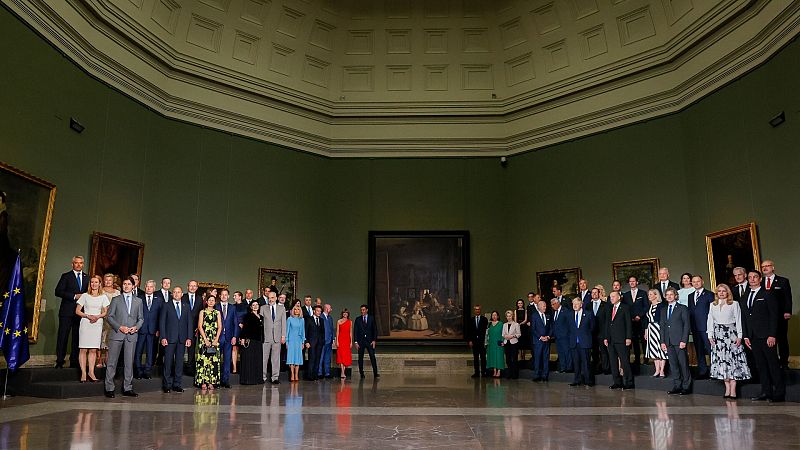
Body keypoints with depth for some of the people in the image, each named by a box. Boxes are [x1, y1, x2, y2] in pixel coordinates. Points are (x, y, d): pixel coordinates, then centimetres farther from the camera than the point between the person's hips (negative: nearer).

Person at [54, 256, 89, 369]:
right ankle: (60, 362, 5)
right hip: (67, 312, -3)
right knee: (63, 337, -2)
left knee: (77, 338, 5)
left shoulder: (87, 278, 14)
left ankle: (74, 362, 11)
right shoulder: (66, 276, 4)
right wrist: (74, 296, -13)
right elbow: (58, 292, -6)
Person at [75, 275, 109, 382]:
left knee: (93, 350, 2)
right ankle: (83, 373, -1)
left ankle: (91, 372, 4)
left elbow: (106, 312, 9)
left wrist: (97, 316, -10)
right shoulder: (85, 296, 4)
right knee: (83, 349, -4)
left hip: (97, 324, 2)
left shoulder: (103, 297, 9)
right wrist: (88, 316, -13)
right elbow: (77, 311, 2)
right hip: (85, 324, -2)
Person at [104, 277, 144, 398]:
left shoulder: (138, 301, 12)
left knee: (129, 362, 5)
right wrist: (120, 327, -11)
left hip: (132, 335, 2)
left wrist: (136, 327, -6)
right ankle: (109, 388, 7)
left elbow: (141, 318, 14)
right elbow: (109, 316, 2)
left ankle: (127, 388, 11)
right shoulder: (116, 300, 7)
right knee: (112, 362, 0)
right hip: (117, 334, -2)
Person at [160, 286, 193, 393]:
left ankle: (177, 384, 12)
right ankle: (167, 384, 10)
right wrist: (163, 337, -8)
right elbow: (162, 322, 1)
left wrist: (189, 338, 0)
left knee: (179, 361, 5)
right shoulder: (166, 306, 4)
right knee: (168, 361, 0)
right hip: (170, 338, -2)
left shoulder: (186, 306, 10)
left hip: (182, 338, 2)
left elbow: (189, 323, 8)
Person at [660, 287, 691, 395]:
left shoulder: (682, 308, 1)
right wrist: (662, 341, 6)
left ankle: (686, 387, 6)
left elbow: (687, 325, -4)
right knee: (673, 365, 6)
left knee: (683, 364, -2)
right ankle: (676, 386, 12)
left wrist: (684, 340, -12)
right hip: (669, 342, 5)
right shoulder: (663, 311, 17)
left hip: (679, 341, -5)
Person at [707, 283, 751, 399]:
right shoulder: (713, 305, 12)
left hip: (731, 334, -3)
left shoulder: (734, 304, 2)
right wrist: (710, 335, 3)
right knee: (721, 361, 1)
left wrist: (739, 336, -8)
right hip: (718, 335, 3)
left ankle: (733, 390, -4)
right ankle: (727, 389, 6)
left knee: (732, 360, -6)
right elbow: (710, 321, 11)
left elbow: (738, 320, -1)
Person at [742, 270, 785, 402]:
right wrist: (746, 336, 9)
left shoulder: (767, 294, -2)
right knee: (760, 365, 7)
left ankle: (779, 392, 6)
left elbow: (774, 315, -7)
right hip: (753, 337, 6)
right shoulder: (745, 297, 15)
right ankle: (766, 392, 11)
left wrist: (772, 335, -13)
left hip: (766, 336, -5)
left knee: (773, 364, -1)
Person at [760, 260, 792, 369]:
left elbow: (788, 298, -2)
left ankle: (784, 363, 13)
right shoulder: (760, 283, 11)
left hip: (780, 316, -2)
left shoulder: (783, 281, 4)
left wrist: (787, 312, -14)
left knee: (782, 339, 5)